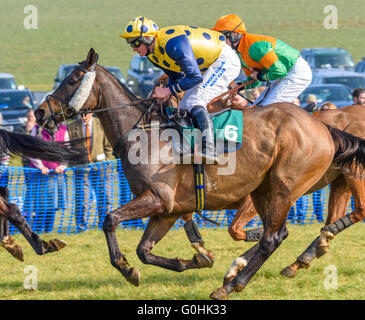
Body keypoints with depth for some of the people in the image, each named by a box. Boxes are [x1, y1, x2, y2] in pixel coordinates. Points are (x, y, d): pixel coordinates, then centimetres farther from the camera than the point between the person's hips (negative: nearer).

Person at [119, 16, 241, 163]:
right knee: (184, 106, 7)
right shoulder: (153, 55, 0)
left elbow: (195, 77, -29)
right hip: (208, 68, 10)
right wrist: (166, 94, -7)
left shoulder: (173, 44, -31)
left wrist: (168, 91, -24)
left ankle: (209, 150, -35)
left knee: (194, 102, -24)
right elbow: (177, 76, 13)